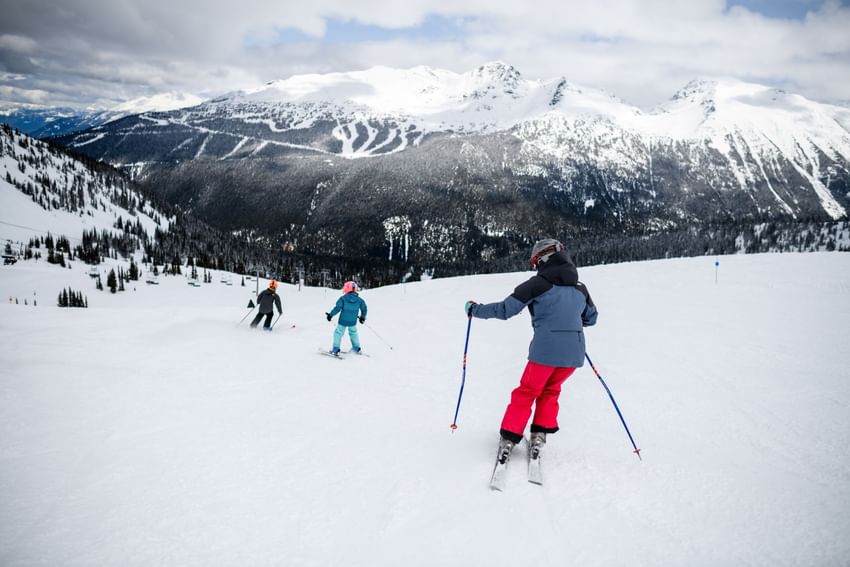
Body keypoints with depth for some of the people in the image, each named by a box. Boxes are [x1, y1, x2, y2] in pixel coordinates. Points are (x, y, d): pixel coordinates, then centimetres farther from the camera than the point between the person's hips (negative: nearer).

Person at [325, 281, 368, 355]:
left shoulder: (343, 298, -12)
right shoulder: (359, 299, -1)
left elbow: (337, 308, -16)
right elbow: (364, 308, 7)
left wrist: (330, 315, -5)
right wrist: (363, 317, 23)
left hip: (343, 321, -3)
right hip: (353, 321, 4)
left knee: (338, 333, 9)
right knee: (353, 333, 24)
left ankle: (336, 350, 5)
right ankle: (357, 349, 31)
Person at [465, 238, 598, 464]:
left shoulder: (539, 284, -6)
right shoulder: (580, 288, 11)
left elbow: (505, 310, -7)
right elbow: (591, 318, 25)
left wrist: (475, 309, 5)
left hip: (545, 351, -4)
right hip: (574, 353, 5)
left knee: (526, 393, 13)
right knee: (550, 391, 26)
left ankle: (508, 439, 13)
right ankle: (540, 434, 20)